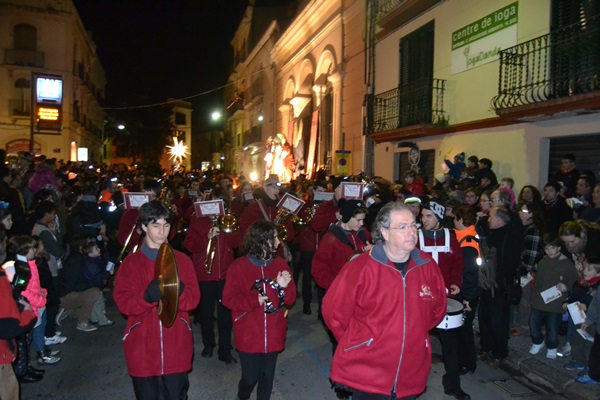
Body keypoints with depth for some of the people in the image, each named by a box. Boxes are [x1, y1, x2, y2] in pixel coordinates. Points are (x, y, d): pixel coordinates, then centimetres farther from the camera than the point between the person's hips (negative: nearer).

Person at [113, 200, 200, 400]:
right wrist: (149, 296, -26)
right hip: (142, 348, -1)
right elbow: (124, 303, -8)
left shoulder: (182, 260, 4)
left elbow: (193, 299, -3)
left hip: (176, 347, 1)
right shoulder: (131, 262, 1)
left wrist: (176, 290, -23)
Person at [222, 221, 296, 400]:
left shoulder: (280, 264, 1)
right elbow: (229, 299, -7)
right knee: (250, 377, 5)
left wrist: (283, 287, -16)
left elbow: (290, 299, 4)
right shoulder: (239, 266, -7)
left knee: (268, 376, 12)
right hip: (248, 336, -2)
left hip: (273, 335, 3)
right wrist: (254, 299, -18)